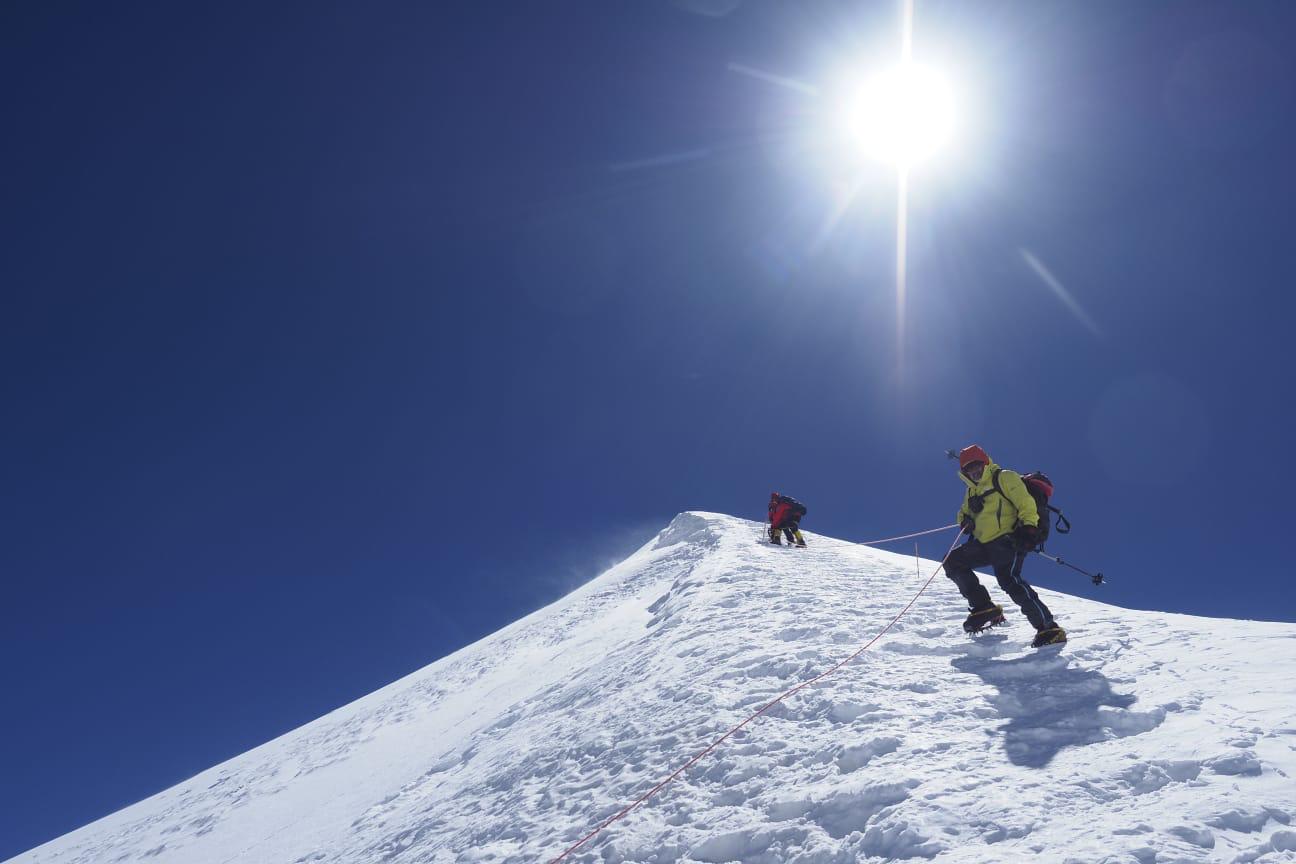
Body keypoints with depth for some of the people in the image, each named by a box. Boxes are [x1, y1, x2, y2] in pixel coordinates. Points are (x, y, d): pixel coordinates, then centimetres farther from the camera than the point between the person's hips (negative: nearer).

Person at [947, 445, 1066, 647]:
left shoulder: (1004, 478, -1)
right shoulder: (972, 491, 22)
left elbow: (1025, 503, -10)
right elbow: (964, 512, 29)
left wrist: (1029, 527, -24)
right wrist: (966, 520, 4)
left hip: (1007, 540, -8)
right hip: (982, 543, 8)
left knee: (1009, 580, -26)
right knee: (952, 562, -2)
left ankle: (1048, 628, -21)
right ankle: (983, 607, 1)